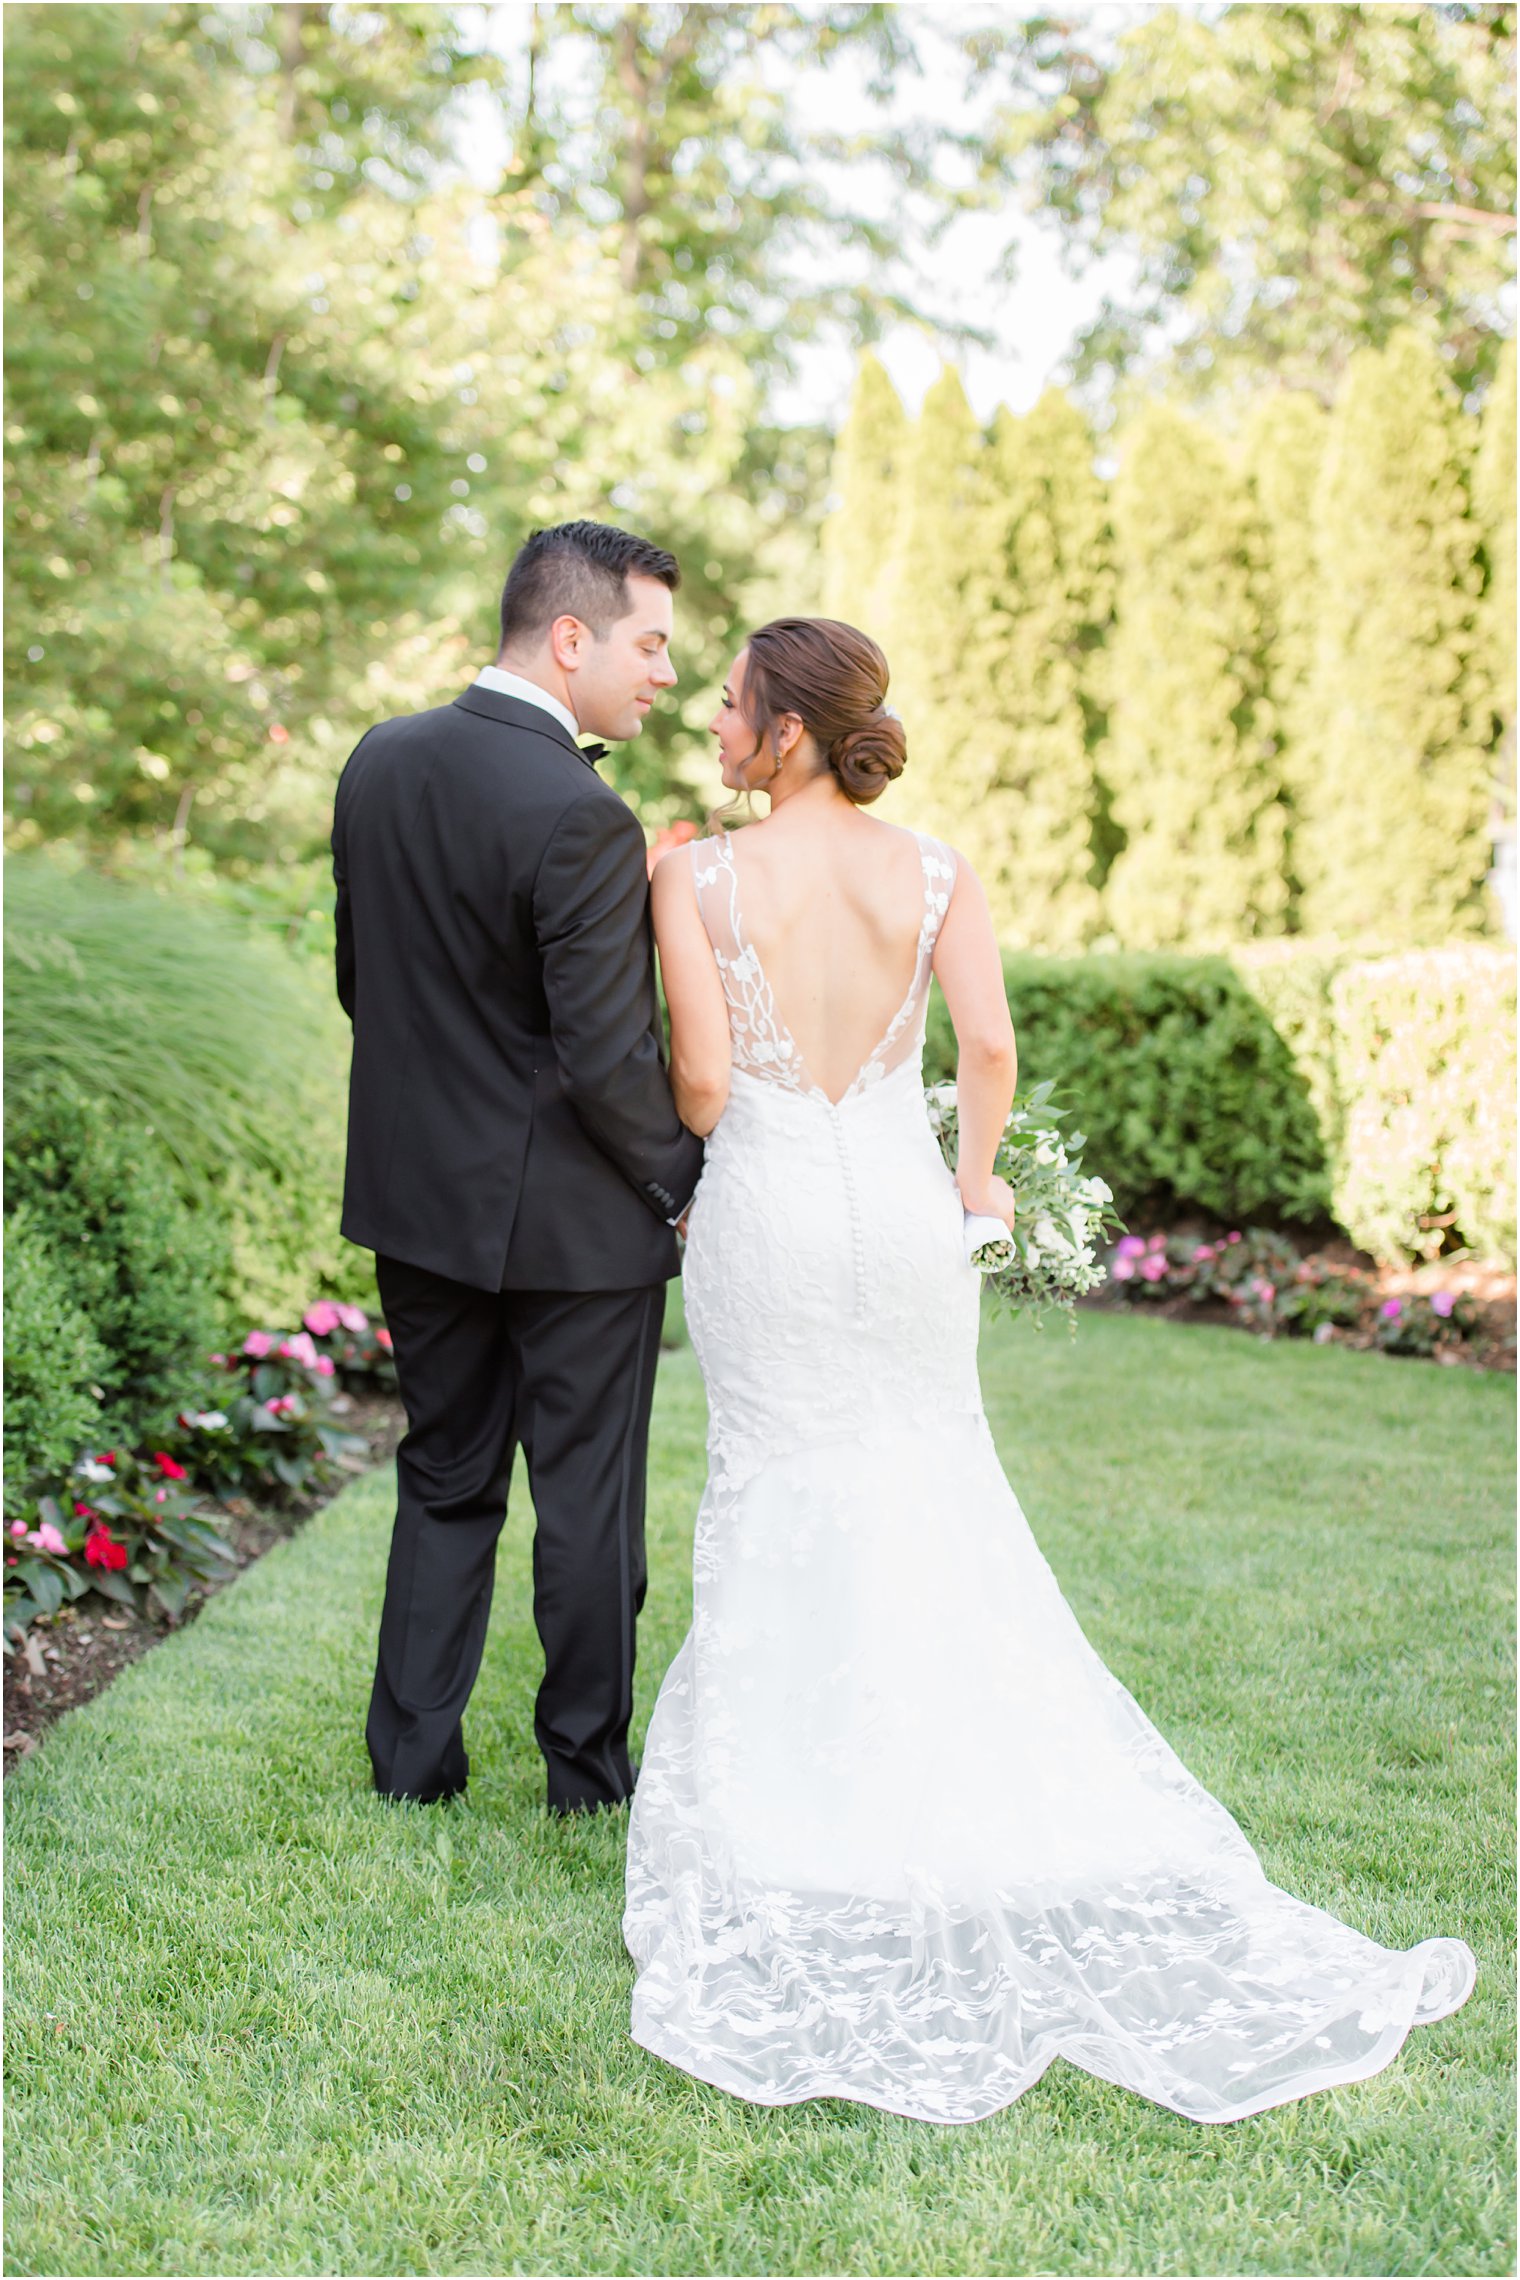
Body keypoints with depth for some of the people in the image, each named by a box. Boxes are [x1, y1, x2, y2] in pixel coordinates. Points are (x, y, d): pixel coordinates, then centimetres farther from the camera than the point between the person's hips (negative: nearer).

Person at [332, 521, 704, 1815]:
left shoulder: (379, 764, 0)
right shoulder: (580, 819, -24)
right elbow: (611, 1058, -22)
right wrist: (686, 1180, -6)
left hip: (417, 1195, 7)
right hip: (574, 1220, -6)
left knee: (445, 1479, 19)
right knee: (588, 1498, 10)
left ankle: (413, 1754, 24)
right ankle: (588, 1767, 23)